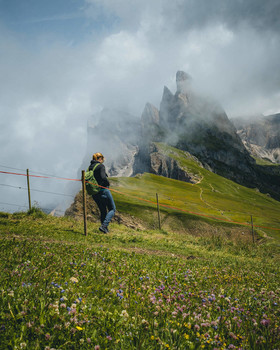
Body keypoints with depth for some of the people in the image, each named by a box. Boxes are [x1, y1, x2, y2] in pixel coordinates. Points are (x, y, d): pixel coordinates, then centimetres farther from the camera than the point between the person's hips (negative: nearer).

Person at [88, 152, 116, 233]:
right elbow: (103, 177, -24)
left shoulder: (89, 167, 10)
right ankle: (104, 226, -13)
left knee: (103, 211, 19)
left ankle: (105, 229, 21)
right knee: (112, 209, 4)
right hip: (103, 190, -7)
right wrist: (108, 183, -6)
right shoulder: (100, 166, -11)